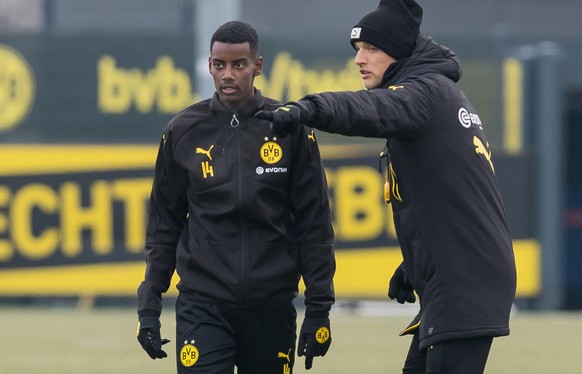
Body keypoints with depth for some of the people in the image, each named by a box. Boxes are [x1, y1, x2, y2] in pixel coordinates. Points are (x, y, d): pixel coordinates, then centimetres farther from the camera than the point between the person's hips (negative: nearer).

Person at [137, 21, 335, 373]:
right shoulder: (183, 131, 3)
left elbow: (314, 225, 3)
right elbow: (164, 225, 9)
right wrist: (149, 306, 5)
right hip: (202, 304, 0)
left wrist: (320, 309, -1)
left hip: (272, 305, 0)